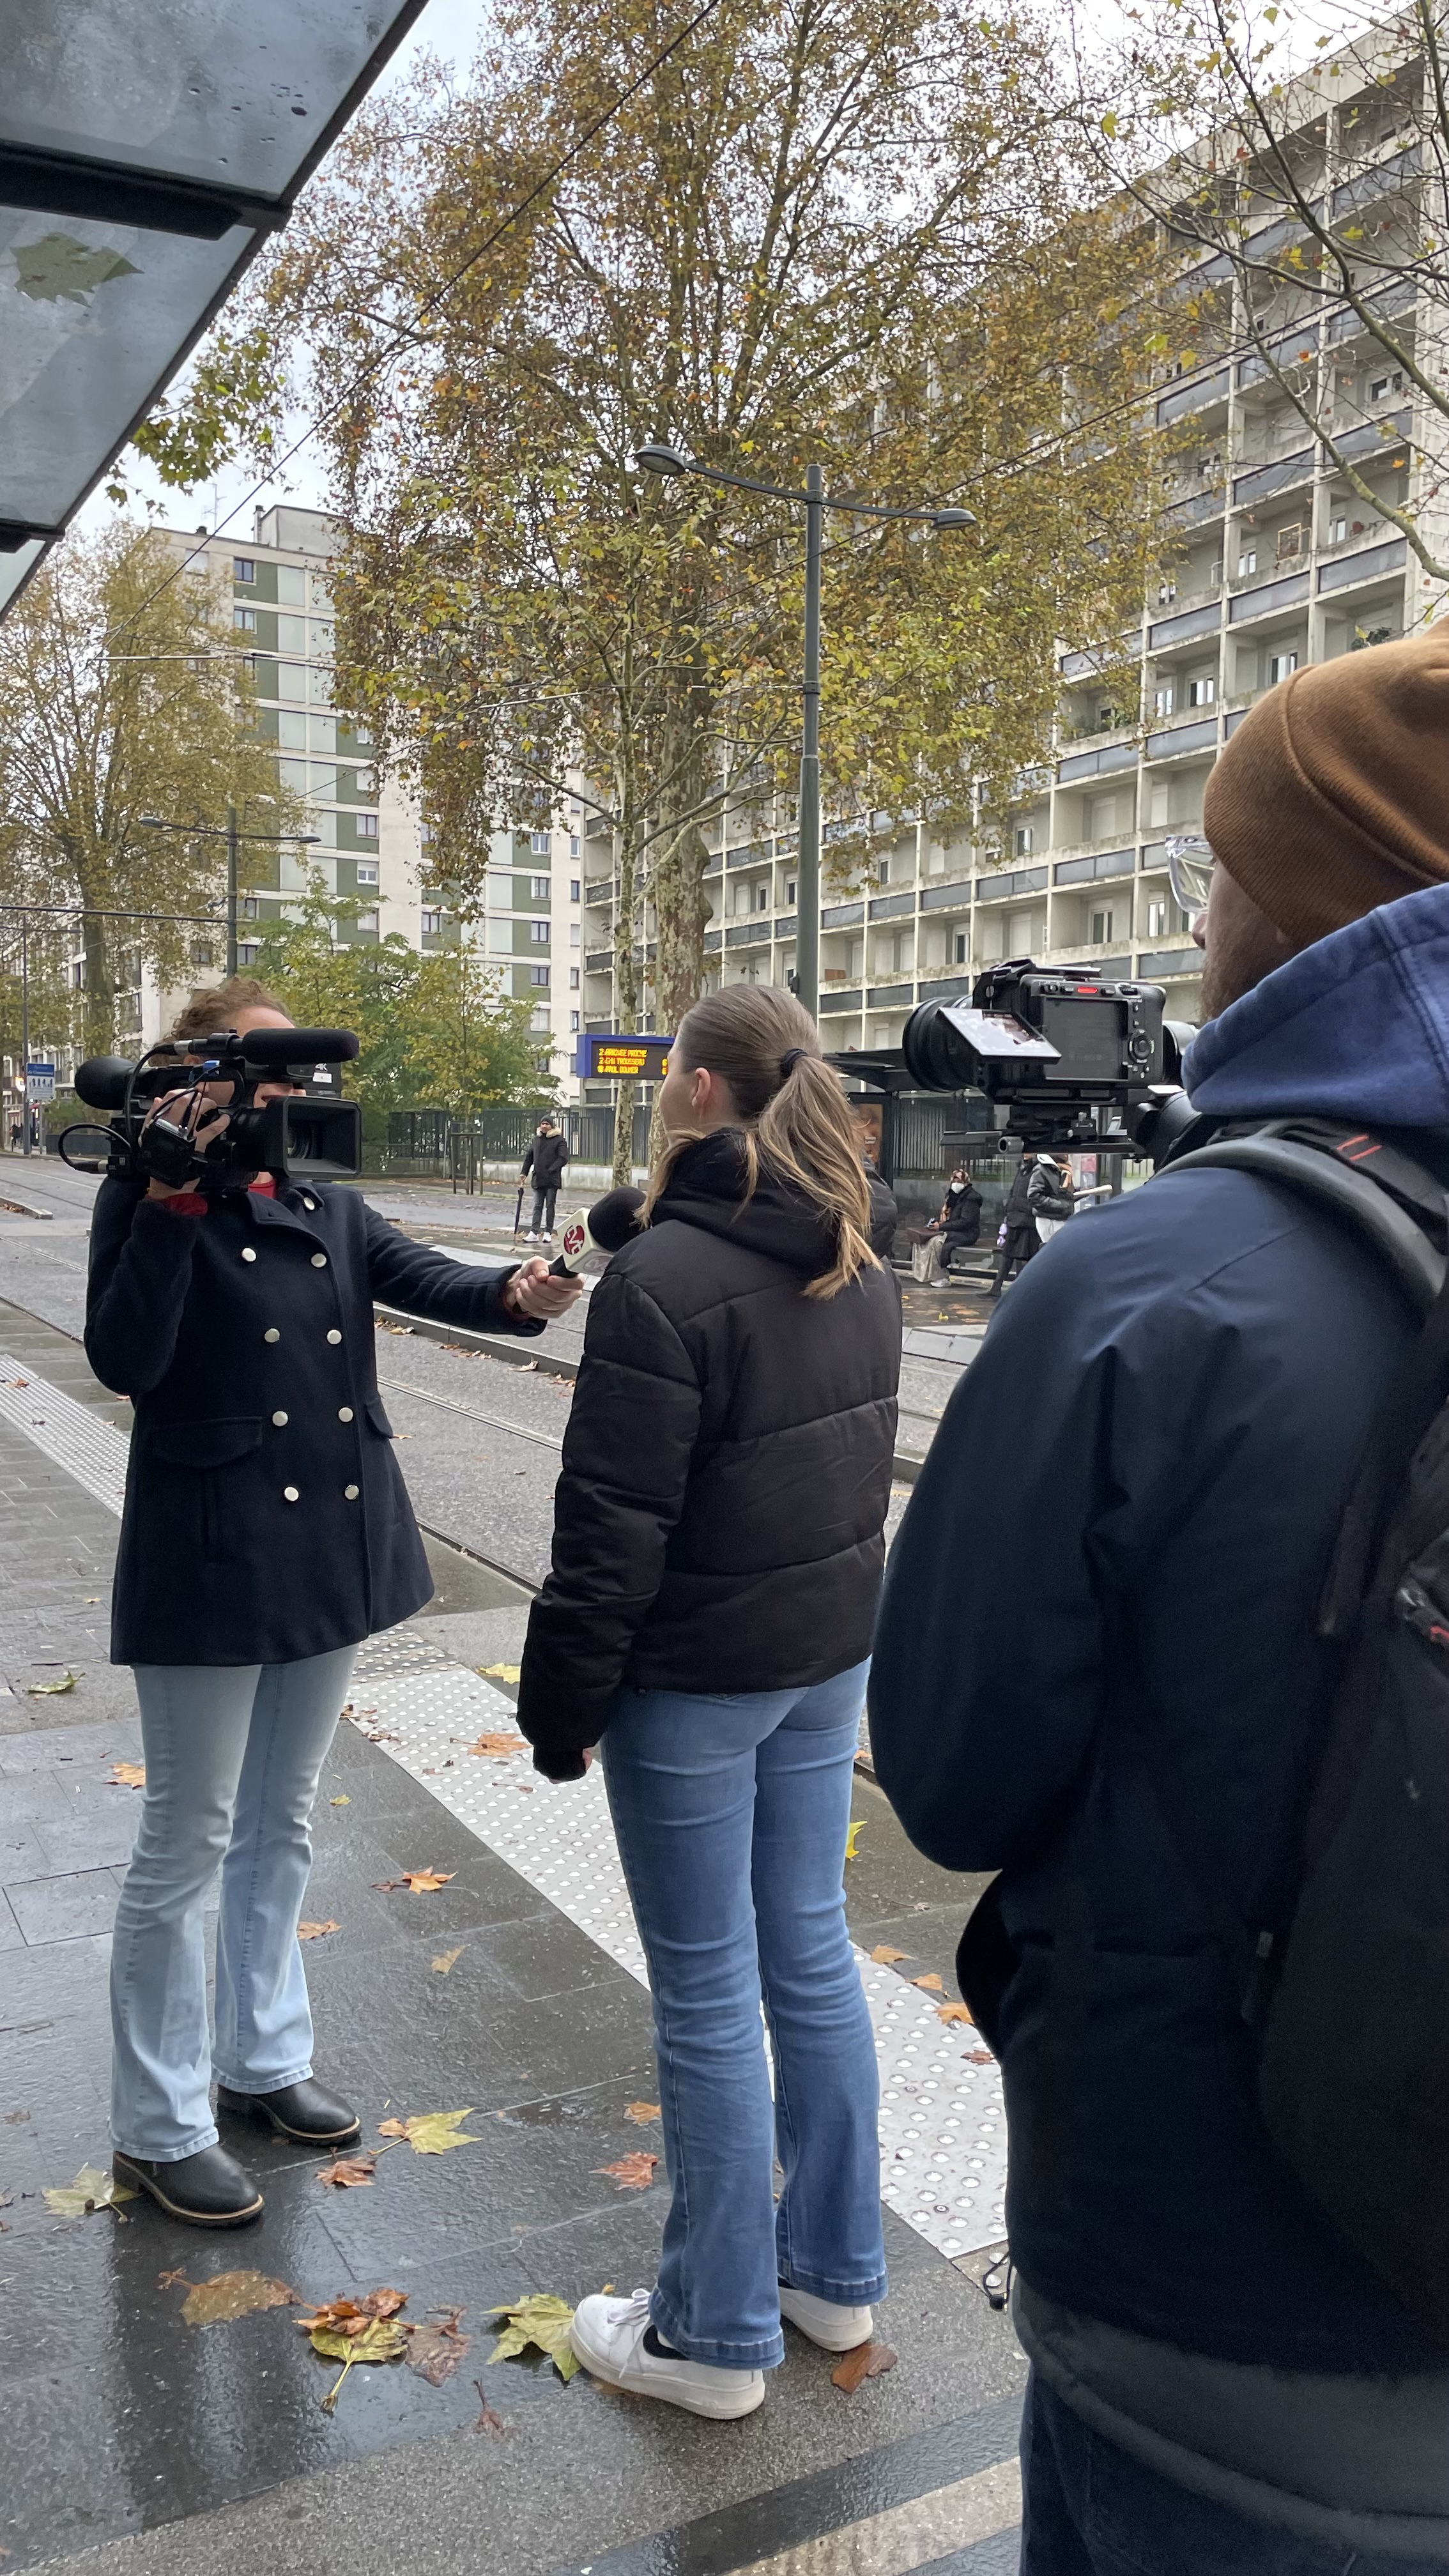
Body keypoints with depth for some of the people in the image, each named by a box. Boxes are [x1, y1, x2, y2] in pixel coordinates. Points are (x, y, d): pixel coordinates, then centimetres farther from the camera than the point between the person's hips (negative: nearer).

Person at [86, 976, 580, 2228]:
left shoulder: (331, 1208, 9)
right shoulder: (152, 1199, -8)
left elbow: (424, 1277, -5)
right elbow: (125, 1361, -19)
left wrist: (514, 1293, -25)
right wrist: (174, 1205, -25)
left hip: (332, 1546, 6)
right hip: (211, 1557, -6)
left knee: (282, 1821, 19)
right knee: (189, 1839, 4)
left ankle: (263, 2061, 36)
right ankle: (160, 2126, 20)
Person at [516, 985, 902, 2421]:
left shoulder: (662, 1280, -21)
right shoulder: (859, 1268, 4)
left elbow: (613, 1530, -19)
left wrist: (561, 1702, -10)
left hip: (695, 1682, -8)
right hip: (831, 1656, 8)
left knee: (707, 1994, 6)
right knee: (810, 1952, 19)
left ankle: (717, 2332, 24)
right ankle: (835, 2271, 35)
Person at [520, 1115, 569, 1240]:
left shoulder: (559, 1140, -5)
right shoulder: (536, 1139, 11)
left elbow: (563, 1158, -12)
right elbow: (529, 1156, 17)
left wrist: (551, 1170, -18)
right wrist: (524, 1172, 10)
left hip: (552, 1180, -4)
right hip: (538, 1179, 4)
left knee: (550, 1206, 3)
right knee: (538, 1206, 2)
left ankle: (548, 1233, 9)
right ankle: (534, 1233, -2)